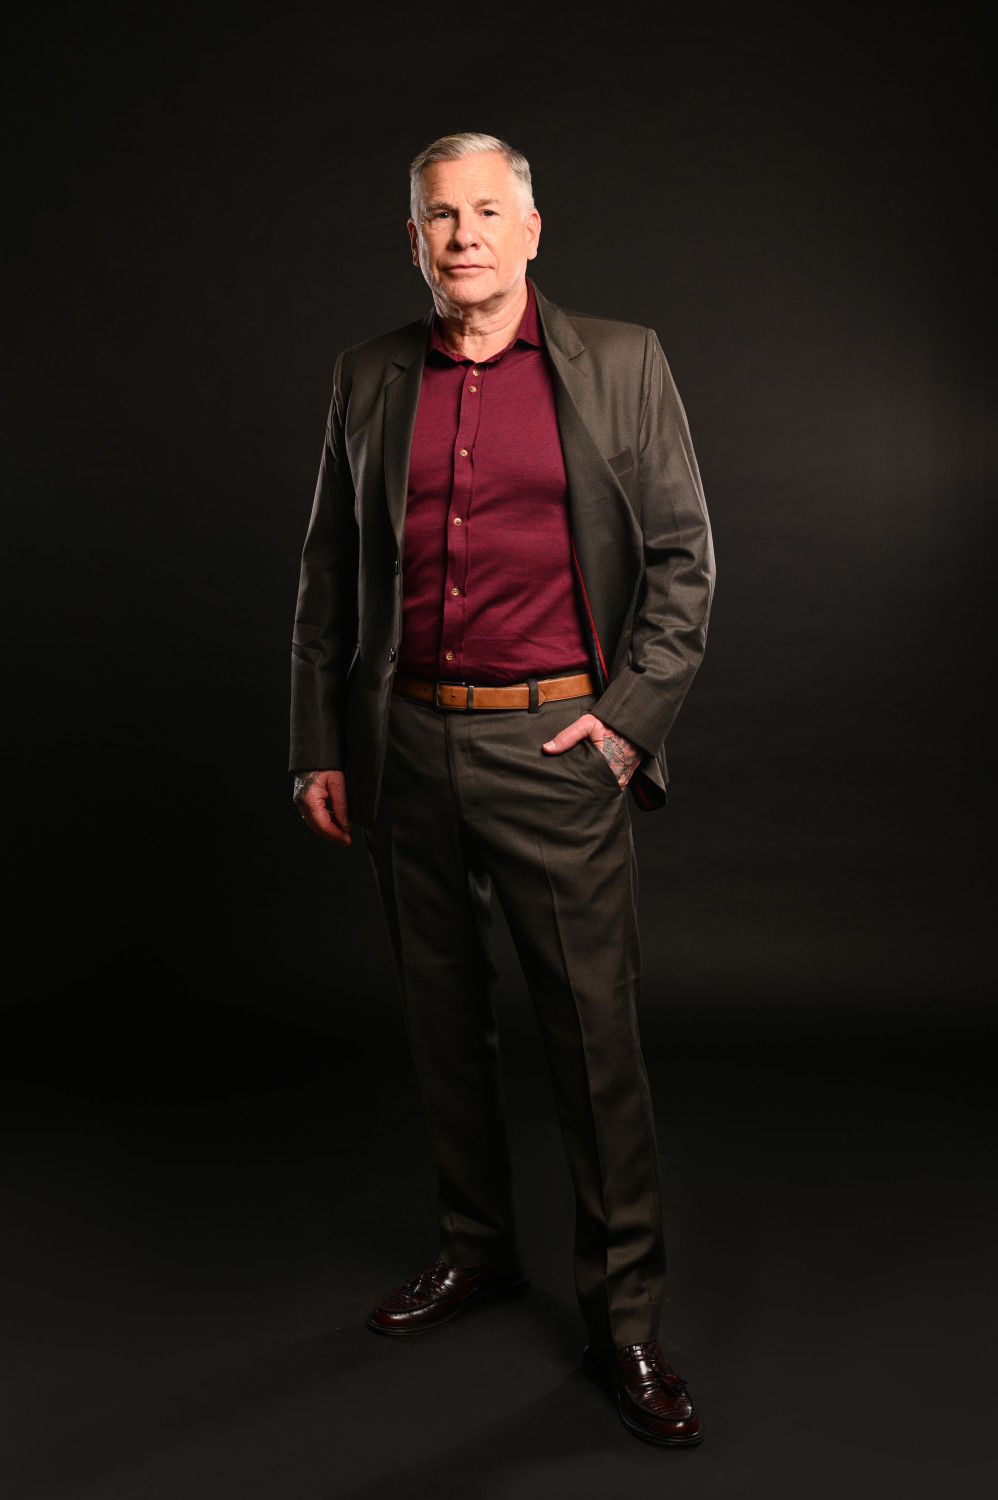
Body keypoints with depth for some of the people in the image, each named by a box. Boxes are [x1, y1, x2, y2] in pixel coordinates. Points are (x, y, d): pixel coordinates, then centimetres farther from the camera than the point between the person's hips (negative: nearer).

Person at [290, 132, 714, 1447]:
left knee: (596, 1036, 0)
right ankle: (476, 1252, 33)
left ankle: (624, 1320, 16)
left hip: (555, 746, -3)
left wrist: (631, 715, -7)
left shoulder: (620, 363, 2)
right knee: (443, 1021, 14)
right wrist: (320, 746, 8)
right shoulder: (369, 379, 9)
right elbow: (328, 575, 12)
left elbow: (683, 555, 2)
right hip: (407, 749, 3)